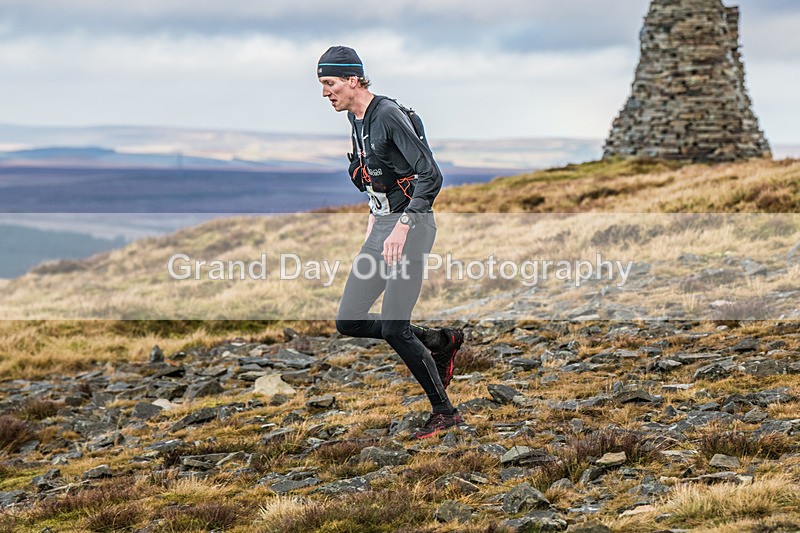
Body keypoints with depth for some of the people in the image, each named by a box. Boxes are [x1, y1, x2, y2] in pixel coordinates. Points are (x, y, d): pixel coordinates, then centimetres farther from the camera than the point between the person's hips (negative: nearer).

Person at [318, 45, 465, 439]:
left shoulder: (388, 114, -16)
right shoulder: (355, 118, 11)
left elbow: (431, 175, -22)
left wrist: (402, 226, -29)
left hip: (411, 226, -9)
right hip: (382, 225, 9)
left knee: (393, 328, -12)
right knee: (348, 322, 5)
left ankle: (444, 412, 3)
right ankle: (440, 341, 19)